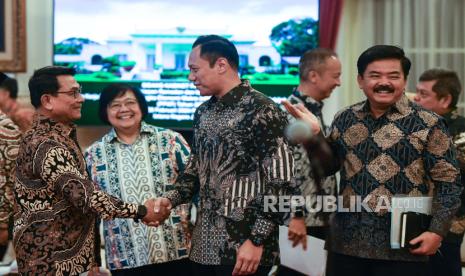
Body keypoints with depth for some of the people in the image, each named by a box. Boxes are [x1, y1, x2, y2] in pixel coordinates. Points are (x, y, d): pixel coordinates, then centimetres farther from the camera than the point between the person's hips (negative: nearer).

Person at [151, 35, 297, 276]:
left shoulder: (262, 111, -12)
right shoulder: (203, 112, 11)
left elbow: (280, 183, -15)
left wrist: (257, 241, -17)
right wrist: (171, 199, 3)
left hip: (244, 248, -7)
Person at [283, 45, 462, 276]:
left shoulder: (428, 124, -5)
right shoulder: (345, 119, 8)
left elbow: (448, 182, -5)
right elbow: (328, 167, 16)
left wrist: (437, 231, -13)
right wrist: (313, 135, 1)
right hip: (346, 242, 4)